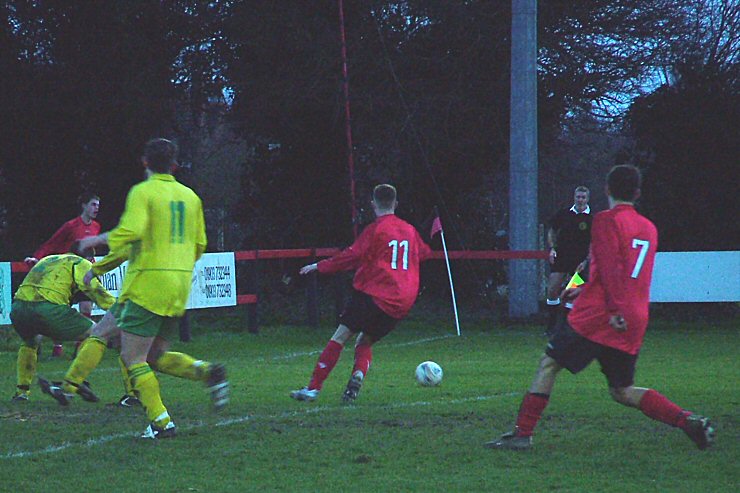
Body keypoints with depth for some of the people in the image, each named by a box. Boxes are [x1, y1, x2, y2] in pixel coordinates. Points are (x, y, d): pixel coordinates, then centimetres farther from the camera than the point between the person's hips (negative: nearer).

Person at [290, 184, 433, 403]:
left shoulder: (375, 230, -5)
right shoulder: (410, 230, 13)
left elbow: (352, 256, -12)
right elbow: (424, 252, 31)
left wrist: (320, 266, -6)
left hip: (374, 294, -6)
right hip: (402, 303, 6)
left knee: (340, 337, -4)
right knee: (364, 342, 17)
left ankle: (313, 387, -10)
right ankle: (358, 374, -13)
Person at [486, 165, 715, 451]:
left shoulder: (607, 220, -5)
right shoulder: (649, 228, 18)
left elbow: (610, 267, -16)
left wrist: (615, 309, -22)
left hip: (598, 315, -6)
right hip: (634, 324, 6)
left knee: (549, 364, 4)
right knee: (622, 391, 13)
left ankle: (523, 433, -2)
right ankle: (689, 422, -3)